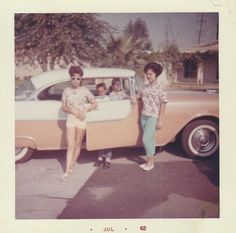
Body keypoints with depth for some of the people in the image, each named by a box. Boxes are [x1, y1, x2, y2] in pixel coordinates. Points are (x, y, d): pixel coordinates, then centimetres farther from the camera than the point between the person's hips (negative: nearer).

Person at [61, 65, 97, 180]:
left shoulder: (85, 90, -1)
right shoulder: (66, 91, 1)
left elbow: (94, 104, 0)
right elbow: (63, 107, 4)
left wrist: (85, 110, -14)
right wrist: (73, 111, -14)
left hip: (82, 119, 0)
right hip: (70, 119, 0)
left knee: (78, 144, 8)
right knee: (70, 146, -6)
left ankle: (70, 166, 22)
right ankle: (67, 171, -7)